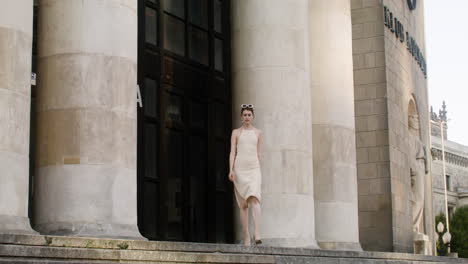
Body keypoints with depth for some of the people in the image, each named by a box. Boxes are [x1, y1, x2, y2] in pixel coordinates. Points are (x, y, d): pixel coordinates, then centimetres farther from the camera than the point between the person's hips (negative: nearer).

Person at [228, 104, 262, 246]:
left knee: (254, 198, -20)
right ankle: (246, 237, 3)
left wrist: (259, 170, 17)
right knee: (243, 203, 0)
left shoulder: (257, 133, 14)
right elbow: (232, 152, 2)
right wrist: (231, 170, -9)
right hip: (240, 168, 0)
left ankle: (257, 233, -29)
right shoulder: (236, 132, 8)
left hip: (254, 168, 0)